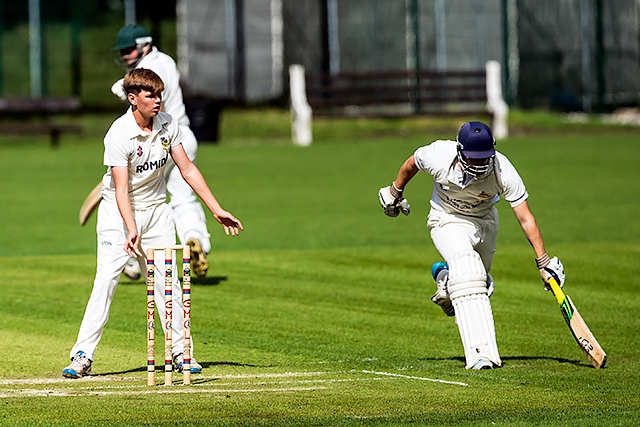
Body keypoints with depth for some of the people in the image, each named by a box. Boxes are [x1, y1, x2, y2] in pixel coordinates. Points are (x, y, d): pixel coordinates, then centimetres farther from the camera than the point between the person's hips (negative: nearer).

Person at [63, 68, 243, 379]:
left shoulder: (168, 124, -6)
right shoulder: (119, 135, -22)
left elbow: (187, 170, 1)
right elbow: (121, 189, -27)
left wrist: (217, 211, -2)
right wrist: (131, 231, -40)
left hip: (156, 210, 5)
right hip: (119, 212, -5)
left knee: (168, 280, 3)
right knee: (106, 280, -14)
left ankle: (181, 352, 11)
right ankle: (83, 356, -14)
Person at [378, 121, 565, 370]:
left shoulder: (502, 170, -31)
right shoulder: (439, 157, -32)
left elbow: (525, 218, -27)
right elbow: (411, 164, -8)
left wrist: (543, 261, -29)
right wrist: (395, 193, 8)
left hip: (485, 219, 3)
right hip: (448, 220, -3)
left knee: (480, 279, 16)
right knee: (467, 271, -27)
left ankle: (445, 276, 52)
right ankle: (481, 353, -32)